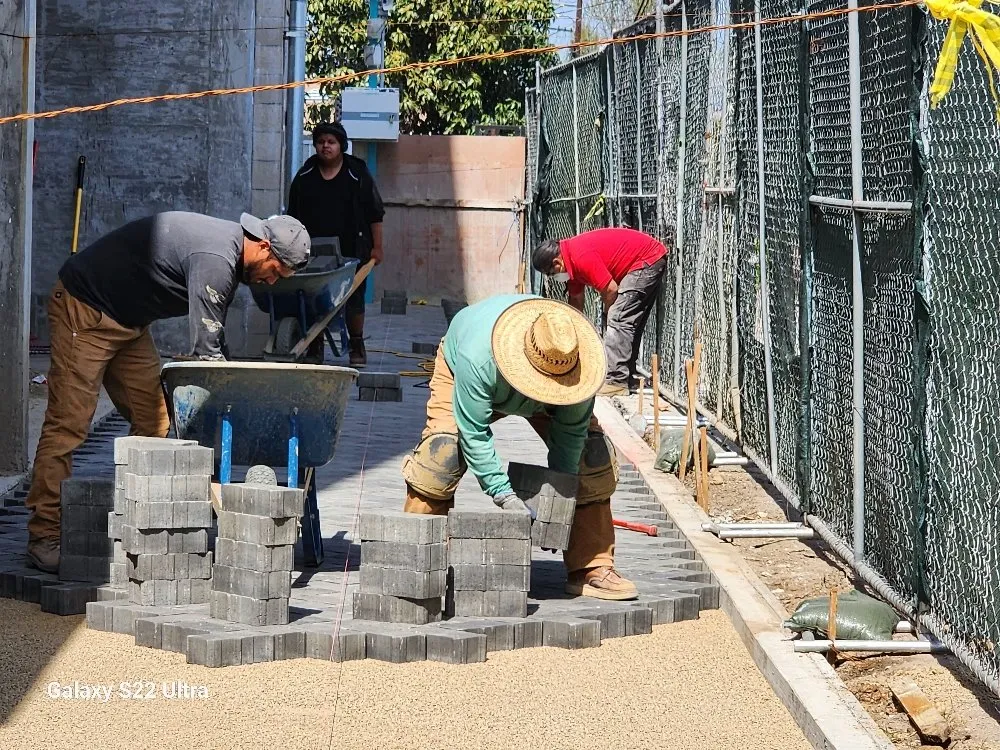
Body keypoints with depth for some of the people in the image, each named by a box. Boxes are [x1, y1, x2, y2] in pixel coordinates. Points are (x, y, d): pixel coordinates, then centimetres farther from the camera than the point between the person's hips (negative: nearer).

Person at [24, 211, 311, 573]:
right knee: (68, 423, -13)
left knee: (152, 421, 5)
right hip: (85, 310, -11)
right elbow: (206, 350, -25)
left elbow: (213, 341, 14)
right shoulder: (216, 258, -26)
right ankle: (44, 537, -12)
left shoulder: (229, 249, 5)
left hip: (128, 321, 11)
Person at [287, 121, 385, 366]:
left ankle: (357, 346, 15)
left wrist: (376, 247, -4)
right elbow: (294, 215, 14)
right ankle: (315, 346, 9)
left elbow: (375, 214, 1)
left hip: (351, 250, -2)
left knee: (353, 298, 1)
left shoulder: (358, 175, -1)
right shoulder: (304, 177, 8)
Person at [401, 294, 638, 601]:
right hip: (459, 375, -3)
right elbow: (474, 432, -40)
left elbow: (571, 431, -26)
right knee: (441, 452, -26)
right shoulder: (478, 358, -47)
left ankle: (591, 569, -4)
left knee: (594, 456, -12)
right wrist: (503, 494, -44)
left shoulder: (578, 360, -38)